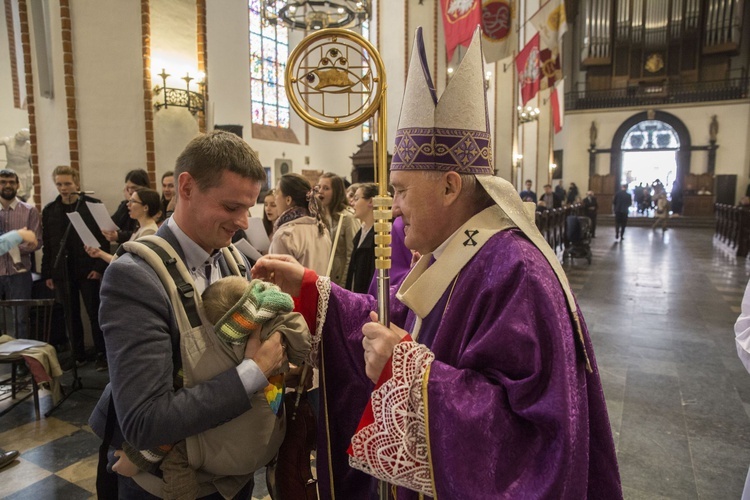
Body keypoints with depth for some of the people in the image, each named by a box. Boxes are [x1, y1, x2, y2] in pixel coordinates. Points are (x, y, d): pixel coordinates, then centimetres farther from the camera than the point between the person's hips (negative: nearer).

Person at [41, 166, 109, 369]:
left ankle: (102, 354, 13)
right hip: (62, 272, 3)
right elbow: (47, 244, 8)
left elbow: (104, 239, -5)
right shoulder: (49, 210, 7)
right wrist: (47, 274, 5)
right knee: (71, 316, 10)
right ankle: (78, 355, 22)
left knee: (95, 314, 3)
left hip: (87, 271, -3)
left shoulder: (93, 205, -3)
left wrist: (99, 267, -11)